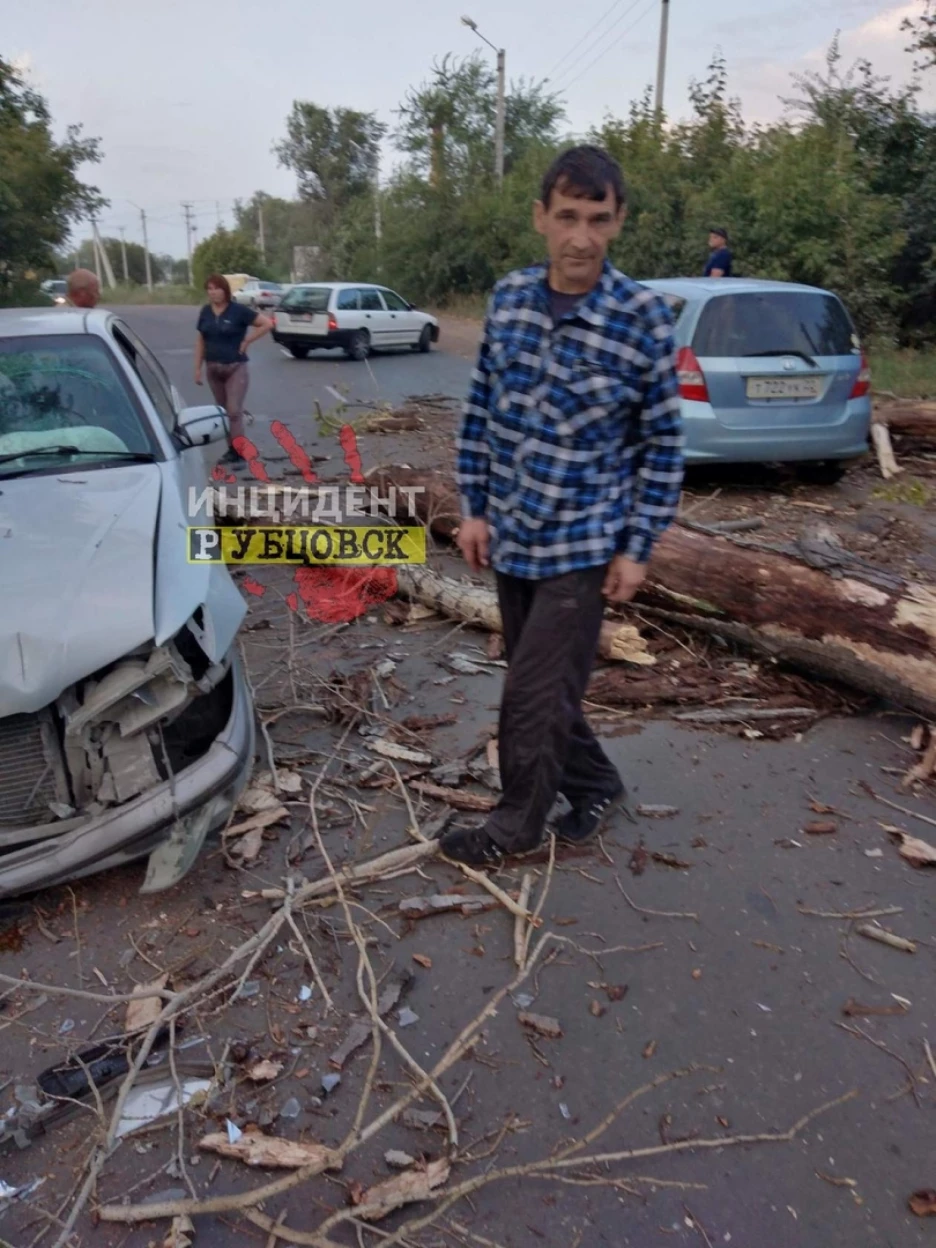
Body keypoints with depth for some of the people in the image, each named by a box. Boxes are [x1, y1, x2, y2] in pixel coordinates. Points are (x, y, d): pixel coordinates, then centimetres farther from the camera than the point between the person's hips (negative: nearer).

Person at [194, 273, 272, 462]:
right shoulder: (205, 312, 6)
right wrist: (198, 368, 7)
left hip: (236, 368, -5)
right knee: (224, 412, 10)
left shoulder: (238, 311, -8)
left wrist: (247, 341, -9)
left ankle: (236, 451, -5)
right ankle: (235, 450, 18)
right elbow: (200, 341, 12)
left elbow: (267, 323, -9)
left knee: (234, 411, -9)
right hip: (213, 369, 5)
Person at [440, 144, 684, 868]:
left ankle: (517, 825, 24)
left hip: (585, 544, -5)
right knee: (546, 685, 16)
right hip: (511, 537, 5)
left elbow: (664, 445, -6)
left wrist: (638, 546, -8)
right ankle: (595, 784, 39)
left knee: (534, 693, 0)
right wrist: (475, 508, 5)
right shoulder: (508, 298, 0)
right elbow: (480, 410, 8)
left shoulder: (644, 318, -12)